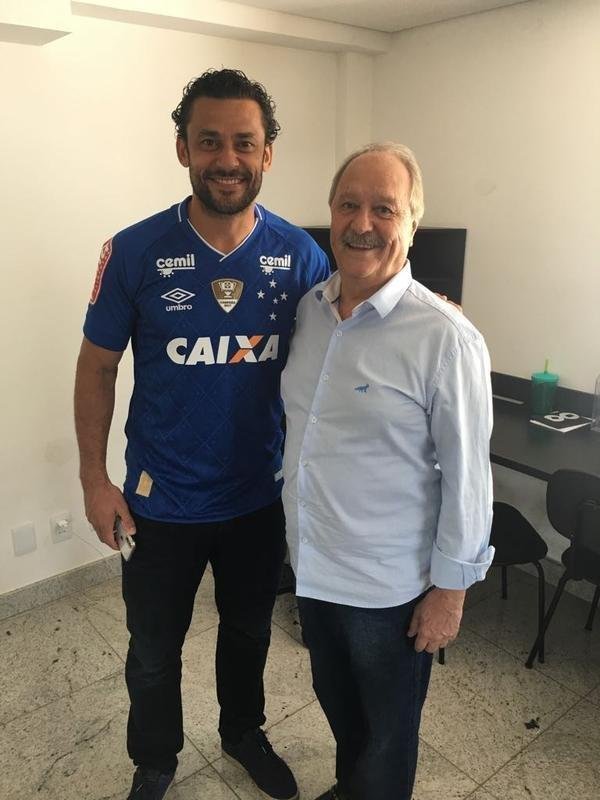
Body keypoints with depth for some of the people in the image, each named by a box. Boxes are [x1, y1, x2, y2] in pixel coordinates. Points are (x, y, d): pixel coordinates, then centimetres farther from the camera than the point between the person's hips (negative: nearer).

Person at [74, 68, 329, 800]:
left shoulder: (301, 256, -10)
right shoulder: (134, 252, -14)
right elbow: (97, 367, -5)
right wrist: (94, 478, -6)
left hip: (262, 495, 2)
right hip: (161, 500, -1)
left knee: (248, 632, 25)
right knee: (153, 651, 20)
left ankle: (243, 733, 55)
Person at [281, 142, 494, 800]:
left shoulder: (446, 339, -21)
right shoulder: (307, 308, -1)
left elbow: (466, 477, -16)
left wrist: (450, 589, -11)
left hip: (389, 587, -6)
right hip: (311, 566, 7)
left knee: (387, 728, 20)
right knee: (335, 700, 30)